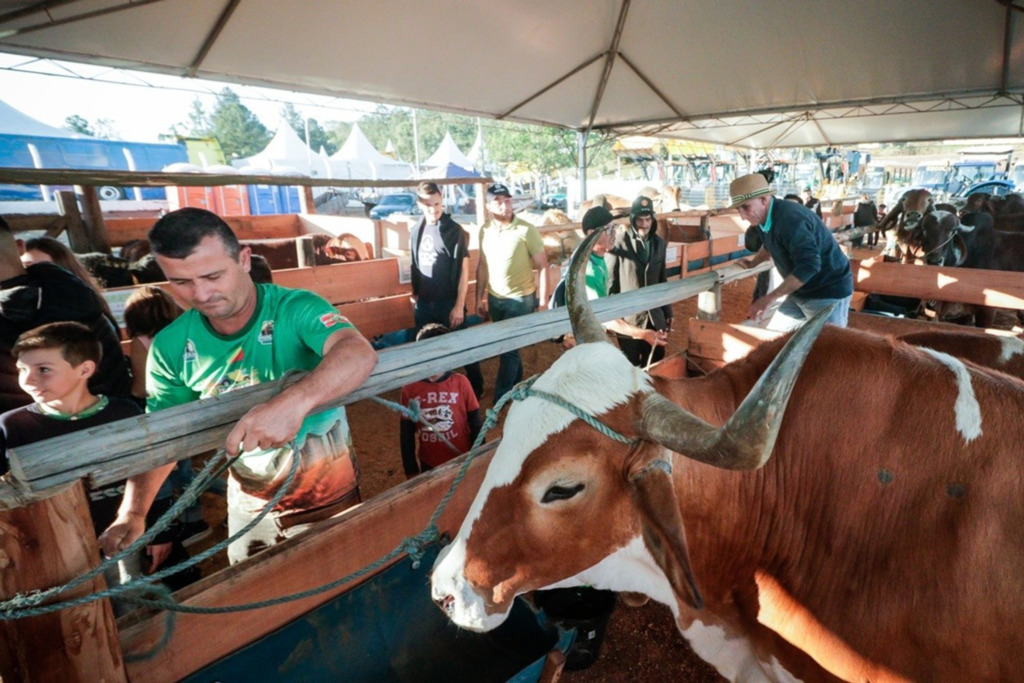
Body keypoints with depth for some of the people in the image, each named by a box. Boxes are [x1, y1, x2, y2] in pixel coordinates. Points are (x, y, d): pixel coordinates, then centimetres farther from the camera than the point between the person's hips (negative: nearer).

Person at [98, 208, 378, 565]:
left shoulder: (296, 309, -24)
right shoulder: (171, 346, -9)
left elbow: (359, 352, -42)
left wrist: (295, 400, -58)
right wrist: (132, 512, -12)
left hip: (330, 492, -3)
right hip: (250, 502, 4)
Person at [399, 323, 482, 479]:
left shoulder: (461, 383, -15)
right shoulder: (410, 389, -12)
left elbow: (475, 423, -5)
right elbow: (407, 434, -2)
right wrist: (411, 471, 2)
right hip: (429, 466, 1)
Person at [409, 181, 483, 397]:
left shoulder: (454, 231, -9)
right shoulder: (416, 231, 6)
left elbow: (464, 270, -10)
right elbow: (414, 266, 14)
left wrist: (459, 306, -14)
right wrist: (415, 292, 9)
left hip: (449, 302, -5)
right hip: (424, 303, 5)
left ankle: (475, 389, 24)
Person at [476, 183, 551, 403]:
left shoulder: (526, 230, -14)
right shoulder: (485, 230, 1)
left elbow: (543, 267, -11)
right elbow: (482, 266, 9)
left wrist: (543, 301, -12)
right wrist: (480, 298, 10)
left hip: (521, 299, -5)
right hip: (495, 299, 5)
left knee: (508, 349, 0)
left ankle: (500, 399, 13)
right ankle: (517, 388, 38)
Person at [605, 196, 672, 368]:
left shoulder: (659, 243, 6)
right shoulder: (618, 243, -12)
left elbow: (662, 280, 14)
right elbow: (609, 281, -9)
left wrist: (668, 311, 14)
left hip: (655, 317, 5)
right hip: (628, 317, -5)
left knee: (656, 363, 13)